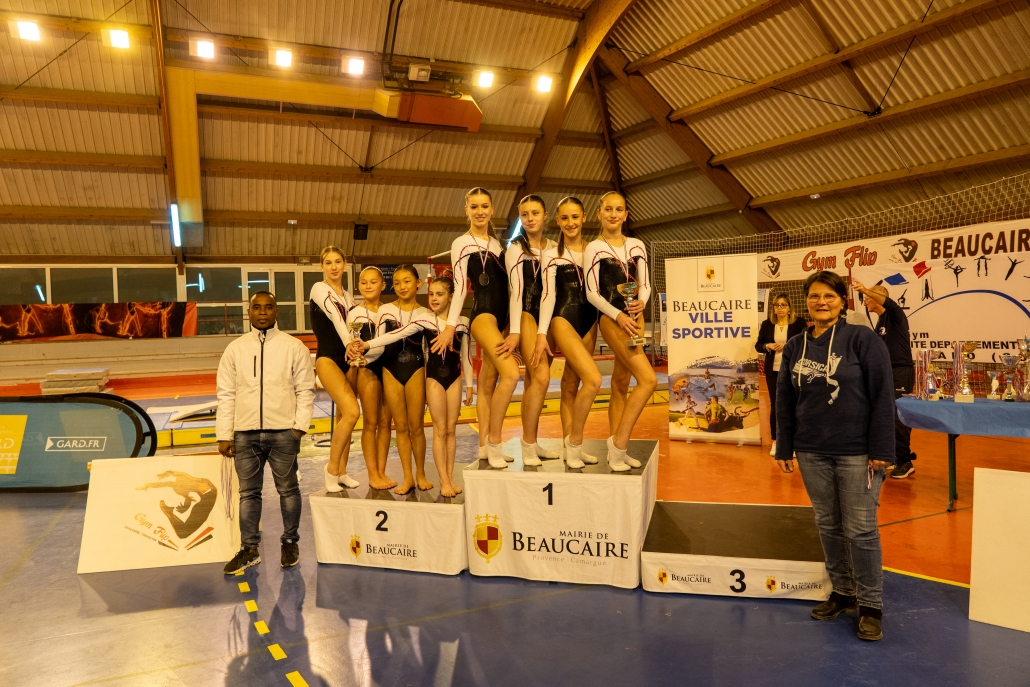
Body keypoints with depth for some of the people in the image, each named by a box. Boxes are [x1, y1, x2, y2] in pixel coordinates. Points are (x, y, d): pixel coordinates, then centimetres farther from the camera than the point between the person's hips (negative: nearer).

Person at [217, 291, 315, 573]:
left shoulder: (294, 347, 2)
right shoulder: (235, 349, 7)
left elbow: (305, 389, 1)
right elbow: (226, 394, 6)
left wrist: (300, 425, -8)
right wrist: (224, 435, 2)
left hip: (283, 432, -2)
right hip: (245, 433, 2)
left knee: (288, 489, 7)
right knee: (248, 492, 8)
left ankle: (290, 543, 22)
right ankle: (249, 549, 19)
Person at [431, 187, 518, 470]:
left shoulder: (497, 243, 18)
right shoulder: (462, 243, -1)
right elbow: (459, 287, -7)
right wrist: (450, 325, -15)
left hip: (504, 314, 7)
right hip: (482, 313, -7)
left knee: (488, 382, 8)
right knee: (511, 374, -22)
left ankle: (487, 446, 12)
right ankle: (493, 442, -12)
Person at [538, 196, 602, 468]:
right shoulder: (552, 253, -2)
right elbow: (548, 294, -7)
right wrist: (541, 334, -12)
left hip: (589, 320, 5)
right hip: (564, 320, -5)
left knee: (572, 385, 9)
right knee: (593, 379, -19)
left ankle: (571, 446, 16)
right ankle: (574, 442, -4)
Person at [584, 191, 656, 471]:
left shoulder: (637, 246, 10)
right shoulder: (594, 248, -4)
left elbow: (645, 284, 10)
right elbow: (591, 293, -8)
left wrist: (641, 303, -11)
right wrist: (618, 316, -19)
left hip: (635, 318, 6)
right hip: (611, 319, -6)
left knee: (621, 384, 9)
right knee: (648, 379, -17)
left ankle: (615, 451, 15)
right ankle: (618, 446, -9)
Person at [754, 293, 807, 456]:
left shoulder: (799, 323, -3)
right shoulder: (767, 324, 5)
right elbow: (758, 345, 9)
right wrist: (768, 346, -11)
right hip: (773, 371, 3)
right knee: (775, 405, 8)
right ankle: (775, 442, 17)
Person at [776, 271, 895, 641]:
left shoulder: (863, 339, -8)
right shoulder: (795, 346, 6)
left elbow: (882, 397, -9)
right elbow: (784, 400, 10)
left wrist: (880, 450, -12)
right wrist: (784, 448, 9)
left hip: (857, 453, -4)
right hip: (811, 453, 4)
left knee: (860, 530, 2)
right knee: (828, 525, 13)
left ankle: (870, 605, 17)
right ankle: (843, 591, 29)